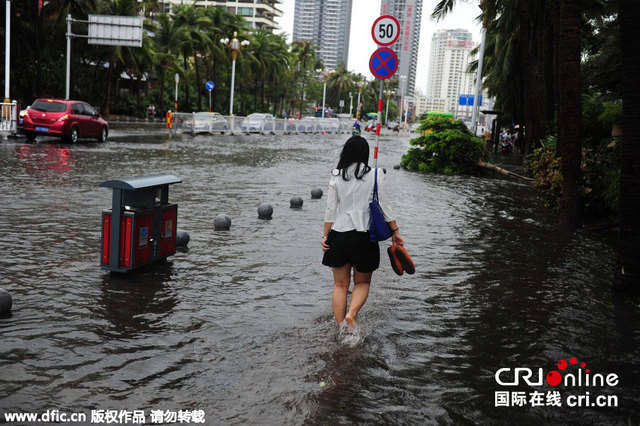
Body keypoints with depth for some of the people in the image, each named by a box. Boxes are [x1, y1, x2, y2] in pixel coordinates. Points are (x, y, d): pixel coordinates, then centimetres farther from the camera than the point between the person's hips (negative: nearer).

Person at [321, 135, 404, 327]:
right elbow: (384, 206, -3)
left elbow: (330, 210, 0)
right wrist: (395, 231, 7)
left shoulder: (336, 177, -1)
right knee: (362, 282, 16)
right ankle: (351, 314, -9)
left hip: (339, 235, 1)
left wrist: (325, 236, 7)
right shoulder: (375, 175, -5)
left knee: (340, 285, 12)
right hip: (364, 236, -1)